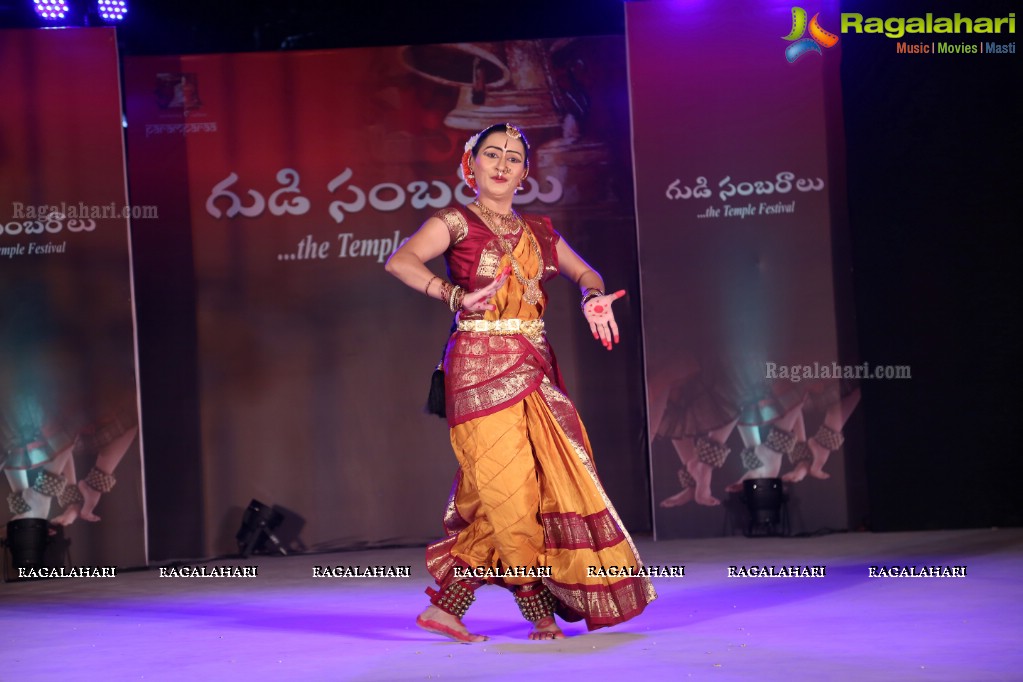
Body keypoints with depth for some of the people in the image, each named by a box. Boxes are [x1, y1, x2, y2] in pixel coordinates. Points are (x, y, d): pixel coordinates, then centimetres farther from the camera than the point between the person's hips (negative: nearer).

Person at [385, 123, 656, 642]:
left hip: (534, 371, 6)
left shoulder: (537, 231, 16)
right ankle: (542, 615, 3)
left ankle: (445, 606, 8)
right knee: (511, 492, -7)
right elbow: (400, 260, -16)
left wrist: (592, 297, 2)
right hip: (481, 369, -6)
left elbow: (584, 271, 26)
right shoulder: (455, 223, -1)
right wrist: (456, 296, -31)